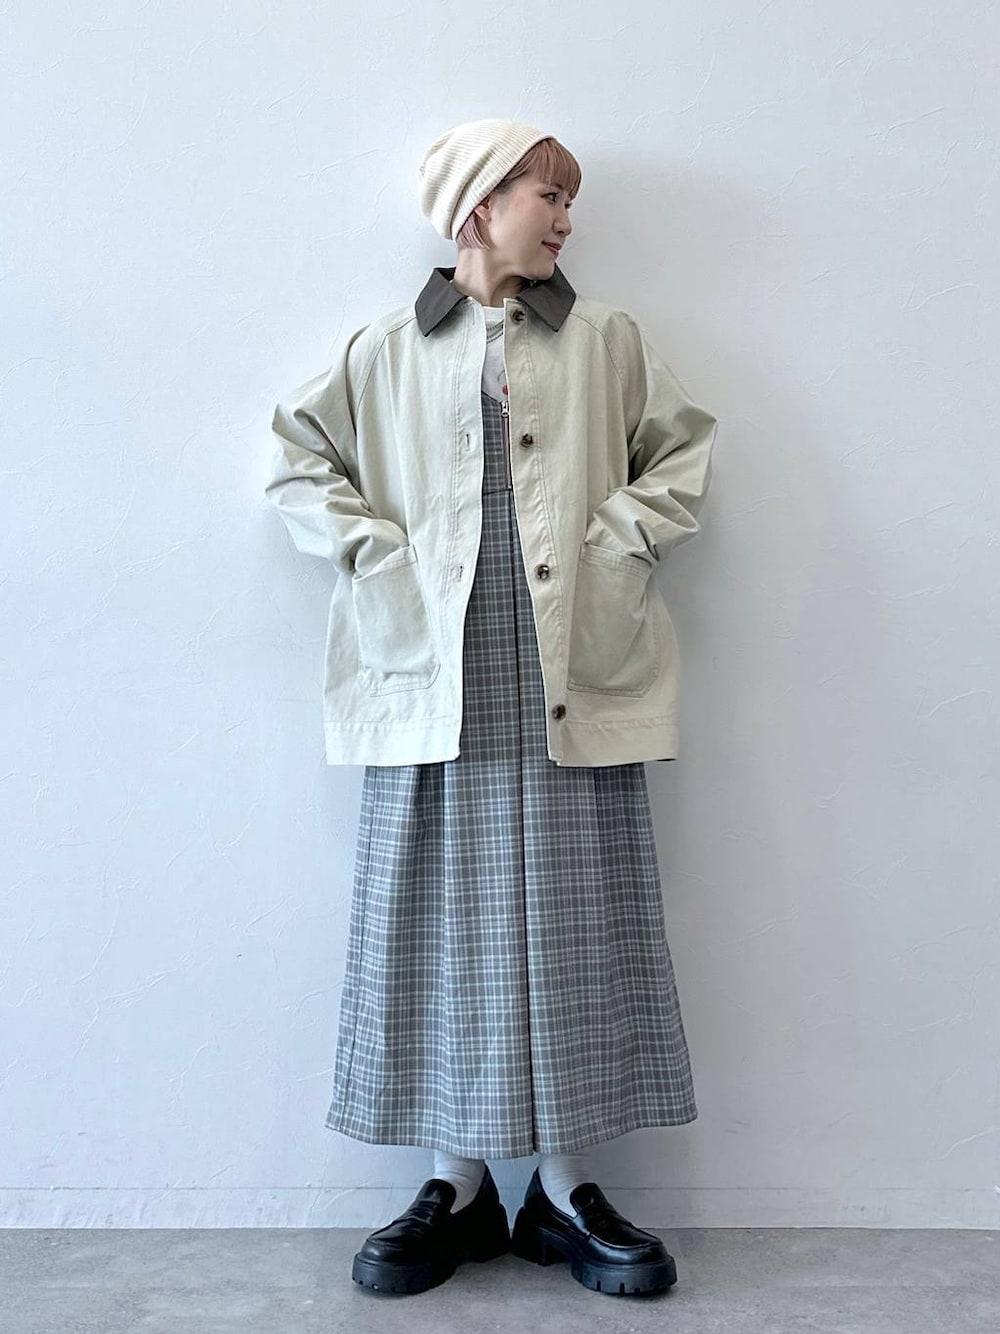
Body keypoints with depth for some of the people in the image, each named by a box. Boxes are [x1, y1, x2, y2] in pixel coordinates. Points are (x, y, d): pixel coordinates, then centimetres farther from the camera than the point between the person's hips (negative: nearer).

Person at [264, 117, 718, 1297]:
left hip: (573, 675, 1)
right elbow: (297, 459, 13)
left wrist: (620, 538, 0)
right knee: (442, 918, 2)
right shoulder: (386, 349, 11)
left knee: (572, 917, 2)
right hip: (434, 675, 0)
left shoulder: (607, 341, 14)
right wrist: (377, 553, -1)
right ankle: (458, 1187, 17)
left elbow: (682, 450, 15)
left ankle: (565, 1190, 16)